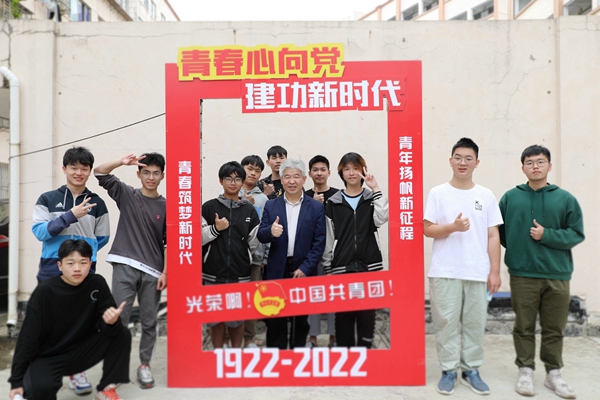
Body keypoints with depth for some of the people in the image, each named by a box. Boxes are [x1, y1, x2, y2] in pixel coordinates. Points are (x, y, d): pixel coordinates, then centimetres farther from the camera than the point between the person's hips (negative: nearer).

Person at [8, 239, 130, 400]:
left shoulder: (97, 284, -13)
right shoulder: (44, 291, -19)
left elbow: (105, 327, -13)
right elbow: (28, 338, -13)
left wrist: (111, 322, -38)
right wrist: (17, 380, -11)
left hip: (80, 352, 3)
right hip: (48, 357, -3)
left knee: (122, 335, -19)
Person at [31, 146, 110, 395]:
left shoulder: (97, 204, 7)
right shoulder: (47, 199, 5)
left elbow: (102, 239, 11)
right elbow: (39, 232, -8)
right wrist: (71, 215, -17)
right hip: (51, 271, 0)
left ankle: (77, 371, 16)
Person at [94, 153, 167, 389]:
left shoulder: (166, 206, 5)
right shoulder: (126, 194, 6)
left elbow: (169, 242, 4)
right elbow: (99, 173, 0)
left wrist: (165, 272, -3)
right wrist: (122, 162, -16)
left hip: (152, 271, 1)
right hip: (125, 266, 0)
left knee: (149, 321, 8)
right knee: (119, 318, -2)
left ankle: (145, 365, 23)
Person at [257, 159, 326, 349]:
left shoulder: (316, 207, 0)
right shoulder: (271, 206, 4)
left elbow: (319, 242, -4)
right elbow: (261, 236, -1)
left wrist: (305, 268, -12)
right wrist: (270, 231, -25)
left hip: (303, 271, 0)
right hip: (277, 271, 1)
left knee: (302, 319, 13)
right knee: (275, 319, 6)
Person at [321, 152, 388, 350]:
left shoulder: (372, 198, 7)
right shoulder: (333, 203, 7)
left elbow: (382, 218, -15)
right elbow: (328, 238, 6)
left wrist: (376, 189, -13)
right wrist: (328, 268, 3)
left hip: (369, 266, 0)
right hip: (341, 266, 0)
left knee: (367, 314, 3)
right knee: (343, 315, 5)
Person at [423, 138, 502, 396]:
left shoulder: (486, 196, 6)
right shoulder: (438, 193, 1)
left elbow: (493, 236, 6)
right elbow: (427, 229, -1)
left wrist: (495, 271, 2)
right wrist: (452, 227, -18)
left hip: (477, 273, 2)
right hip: (444, 272, -2)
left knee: (475, 323, 8)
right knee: (446, 322, 3)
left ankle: (471, 370, 22)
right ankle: (449, 370, 16)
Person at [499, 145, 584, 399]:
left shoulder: (565, 199, 2)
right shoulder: (510, 197, 2)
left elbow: (576, 234, 0)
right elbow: (499, 230, 7)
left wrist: (547, 235, -12)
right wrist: (516, 248, 4)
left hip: (557, 275, 1)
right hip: (522, 274, -1)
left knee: (554, 328, 11)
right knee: (524, 327, 7)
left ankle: (554, 373, 27)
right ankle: (525, 371, 21)